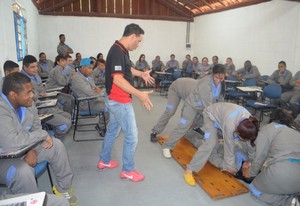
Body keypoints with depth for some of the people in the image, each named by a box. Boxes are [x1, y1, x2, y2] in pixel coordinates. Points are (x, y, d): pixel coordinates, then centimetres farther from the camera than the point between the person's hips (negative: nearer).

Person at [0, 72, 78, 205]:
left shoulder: (27, 103, -7)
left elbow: (36, 128, 3)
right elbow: (11, 143, -42)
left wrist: (33, 149, -16)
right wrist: (42, 134, -28)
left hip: (24, 149, 8)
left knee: (56, 145, -3)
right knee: (23, 171, -35)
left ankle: (63, 188, 12)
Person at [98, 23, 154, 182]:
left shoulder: (122, 50, 8)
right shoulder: (118, 52, -23)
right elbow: (118, 79, -31)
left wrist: (141, 74, 19)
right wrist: (140, 94, -35)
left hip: (115, 100, 10)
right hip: (120, 101, -10)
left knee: (112, 130, 22)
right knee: (131, 136, 1)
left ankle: (104, 161, 38)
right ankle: (127, 170, 17)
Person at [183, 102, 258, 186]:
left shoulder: (250, 123, -27)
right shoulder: (230, 125, -43)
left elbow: (252, 142, -9)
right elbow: (229, 148, -28)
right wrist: (231, 167, -14)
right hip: (211, 114, -6)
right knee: (210, 143, -23)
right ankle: (189, 171, -17)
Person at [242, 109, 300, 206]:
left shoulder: (268, 128, 8)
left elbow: (260, 156, 7)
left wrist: (250, 173, 27)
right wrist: (252, 164, 37)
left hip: (283, 173, -6)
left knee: (254, 189, 19)